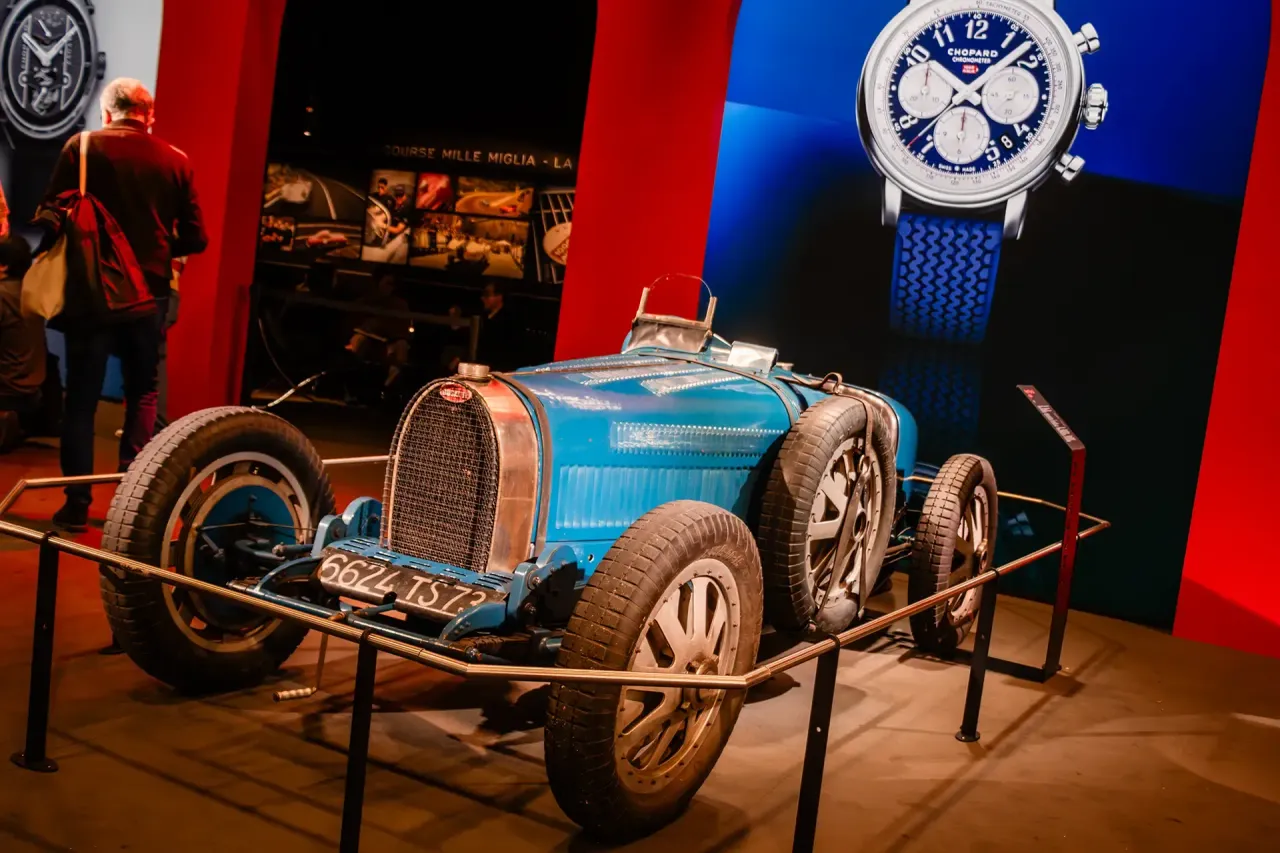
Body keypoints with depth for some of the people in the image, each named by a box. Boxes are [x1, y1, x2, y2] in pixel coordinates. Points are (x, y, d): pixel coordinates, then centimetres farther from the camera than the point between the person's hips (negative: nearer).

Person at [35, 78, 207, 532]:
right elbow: (195, 239, 1)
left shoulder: (82, 147, -4)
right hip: (150, 293, 1)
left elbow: (50, 214, -6)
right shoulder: (176, 161, 0)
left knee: (82, 396, 8)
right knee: (143, 393, 16)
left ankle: (78, 502, 9)